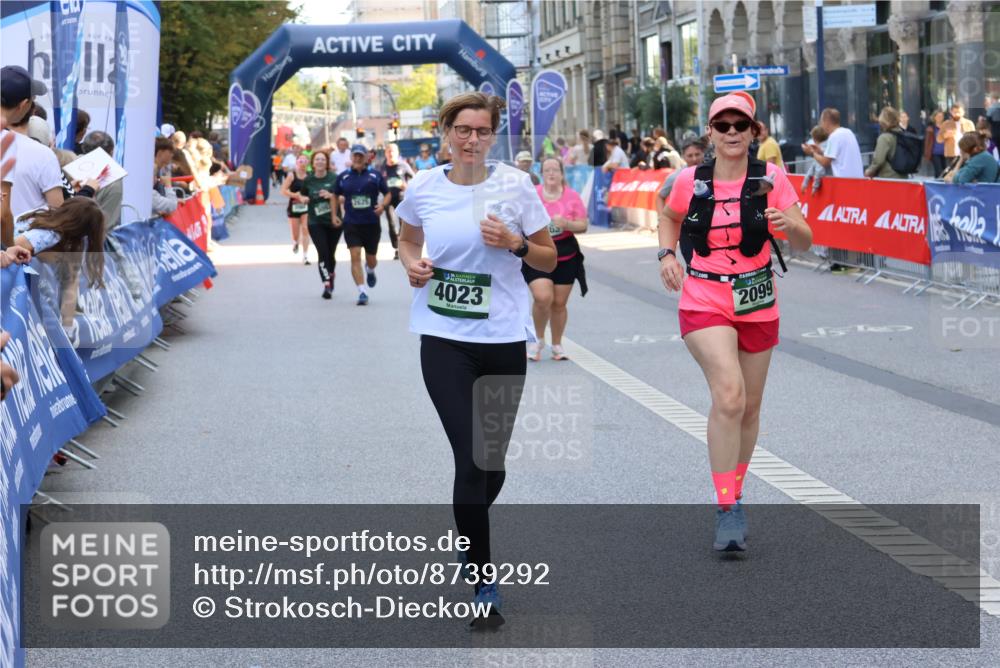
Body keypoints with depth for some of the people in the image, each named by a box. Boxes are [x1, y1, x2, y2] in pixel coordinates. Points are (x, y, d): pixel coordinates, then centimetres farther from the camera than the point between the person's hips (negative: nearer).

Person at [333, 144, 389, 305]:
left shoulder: (375, 175, 1)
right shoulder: (343, 177, 4)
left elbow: (388, 194, 7)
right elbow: (335, 195, 17)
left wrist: (382, 205, -12)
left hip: (372, 224, 0)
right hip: (351, 224, 0)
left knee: (371, 259, 12)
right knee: (355, 256, -13)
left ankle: (370, 272, 50)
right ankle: (362, 292, -12)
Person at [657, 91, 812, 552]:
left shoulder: (771, 178, -5)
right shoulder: (690, 181, -3)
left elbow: (804, 242, -8)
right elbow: (669, 218, 19)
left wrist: (789, 224, -29)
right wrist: (667, 254, 1)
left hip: (758, 305, 2)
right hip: (704, 303, -2)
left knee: (749, 408, 12)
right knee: (729, 395, -22)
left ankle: (733, 494, 35)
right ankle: (727, 511, -18)